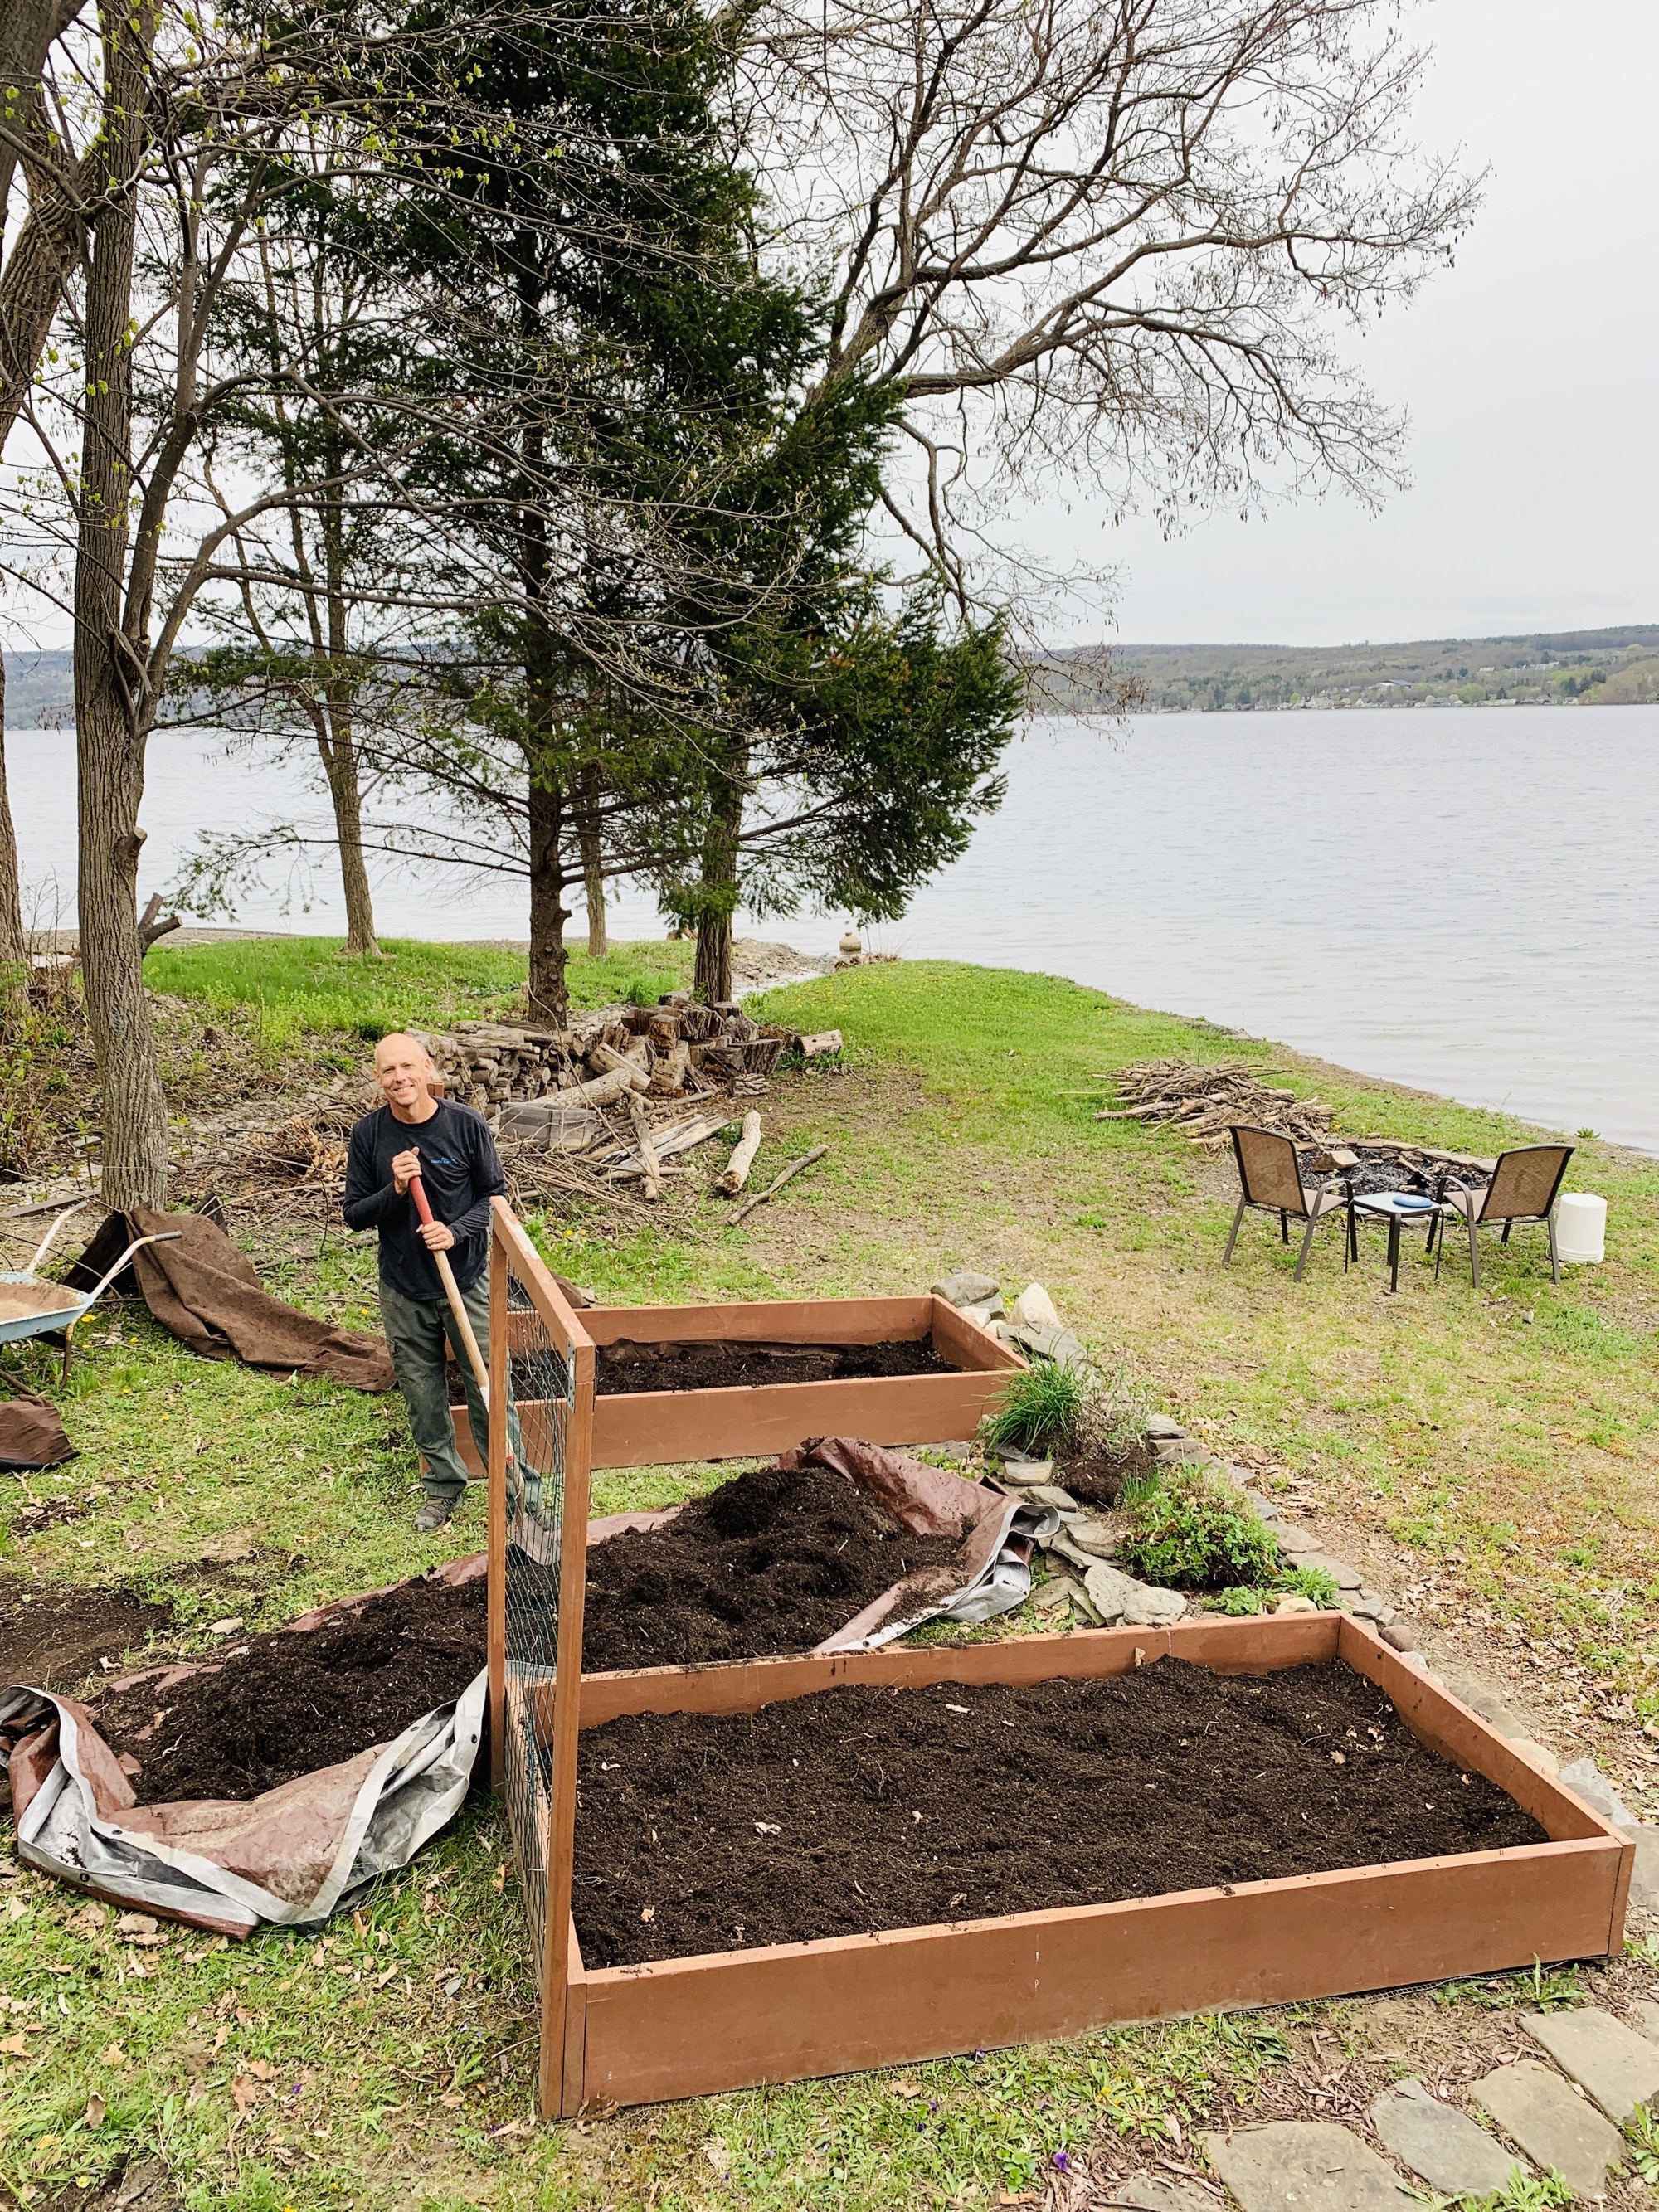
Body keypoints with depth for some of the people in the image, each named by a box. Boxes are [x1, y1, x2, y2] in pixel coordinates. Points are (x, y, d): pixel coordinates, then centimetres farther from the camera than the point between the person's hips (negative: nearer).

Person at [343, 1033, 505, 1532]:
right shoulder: (368, 1134, -6)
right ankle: (443, 1484, 30)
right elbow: (354, 1214, -2)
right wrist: (394, 1190, -21)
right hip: (403, 1289, 2)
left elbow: (495, 1194, -2)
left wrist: (456, 1231, -18)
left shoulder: (466, 1124, -10)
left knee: (487, 1383, 3)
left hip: (468, 1280, -2)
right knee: (422, 1393, 12)